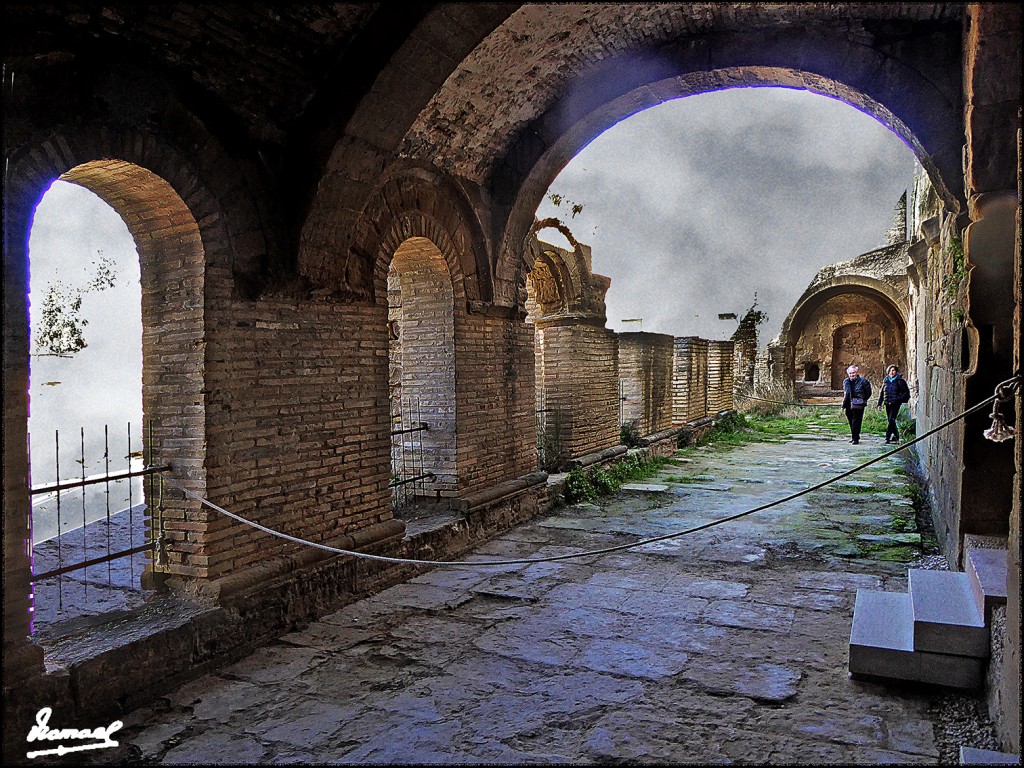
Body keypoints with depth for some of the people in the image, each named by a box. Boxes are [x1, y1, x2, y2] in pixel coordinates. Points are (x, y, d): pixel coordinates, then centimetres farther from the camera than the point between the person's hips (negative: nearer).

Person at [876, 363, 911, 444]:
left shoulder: (900, 381, -3)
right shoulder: (885, 381, 11)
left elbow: (906, 392, -1)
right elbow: (881, 393, 16)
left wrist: (899, 399, -14)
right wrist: (879, 404, 11)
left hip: (896, 404, -5)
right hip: (888, 404, 5)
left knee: (891, 420, -14)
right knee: (891, 421, 10)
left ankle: (887, 438, -15)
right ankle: (896, 436, 25)